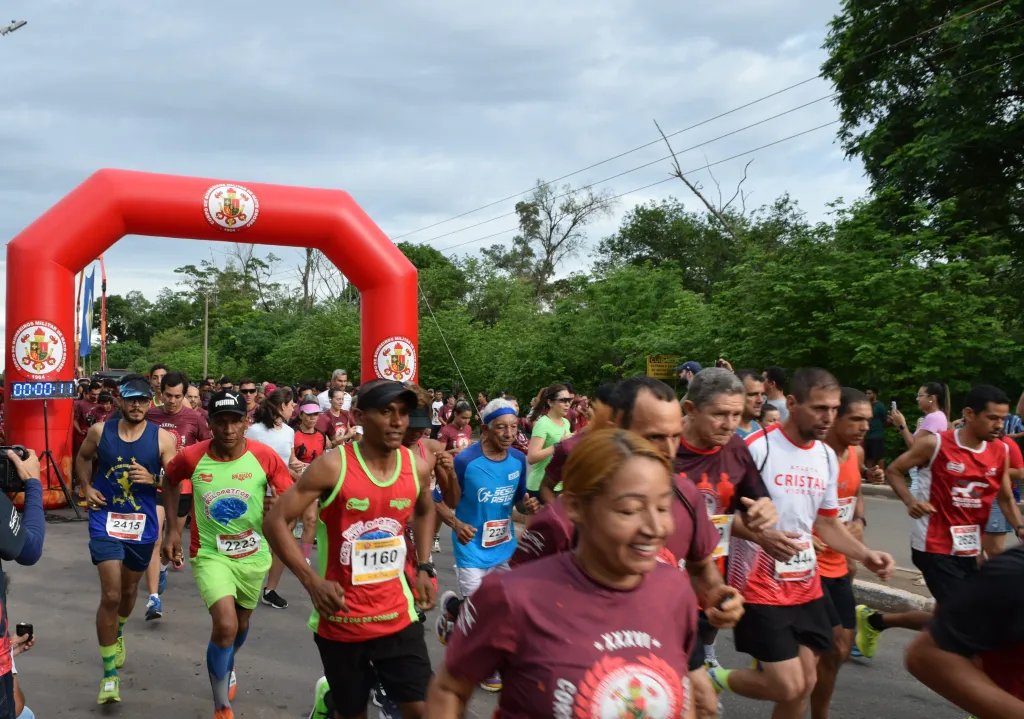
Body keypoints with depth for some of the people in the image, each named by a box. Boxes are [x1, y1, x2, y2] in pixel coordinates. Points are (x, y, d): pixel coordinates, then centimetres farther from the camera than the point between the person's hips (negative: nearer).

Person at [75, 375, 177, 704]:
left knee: (129, 591, 20)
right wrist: (86, 488, 1)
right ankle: (109, 673, 1)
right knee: (111, 595, -11)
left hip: (142, 525, 1)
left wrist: (152, 479, -26)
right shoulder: (99, 431, -5)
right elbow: (82, 458, 16)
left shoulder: (162, 438, -9)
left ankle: (117, 634, 54)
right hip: (105, 522, -1)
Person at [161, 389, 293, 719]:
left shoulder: (265, 456, -17)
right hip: (210, 554, -2)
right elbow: (170, 482, 7)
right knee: (226, 625, -21)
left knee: (241, 624, 22)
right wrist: (173, 528, 3)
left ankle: (227, 665, 59)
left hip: (253, 556, 2)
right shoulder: (191, 457, -16)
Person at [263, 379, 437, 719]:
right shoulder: (333, 466, -16)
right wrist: (312, 581, -21)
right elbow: (276, 521, -12)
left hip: (397, 616, 3)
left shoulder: (417, 467, -3)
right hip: (341, 620, -3)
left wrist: (424, 568, 9)